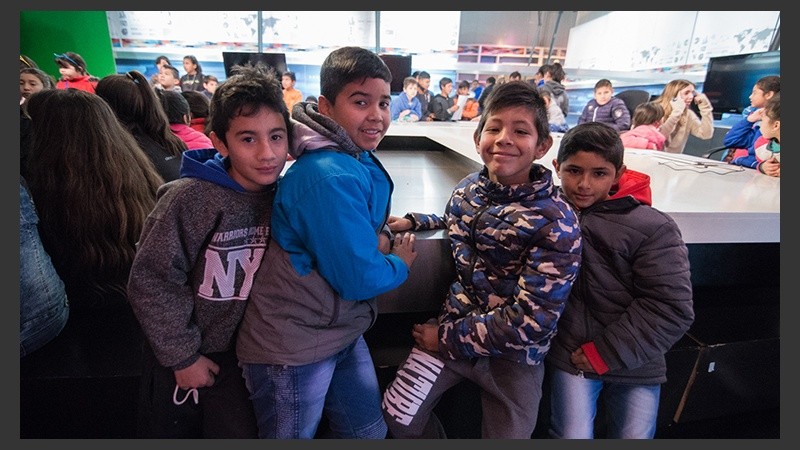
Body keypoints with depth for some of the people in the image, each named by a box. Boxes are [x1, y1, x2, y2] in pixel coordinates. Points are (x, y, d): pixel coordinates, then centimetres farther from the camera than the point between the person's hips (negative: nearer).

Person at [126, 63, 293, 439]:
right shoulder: (189, 198, -23)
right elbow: (151, 280, -18)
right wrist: (182, 354, -13)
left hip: (241, 354, 3)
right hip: (179, 358, -2)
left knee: (244, 433, 15)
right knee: (170, 432, 19)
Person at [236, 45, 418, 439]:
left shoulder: (360, 160, 2)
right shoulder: (330, 177, -28)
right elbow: (358, 277, -26)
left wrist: (379, 239, -5)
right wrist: (400, 264, -7)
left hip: (343, 332, 9)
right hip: (293, 346, -8)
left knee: (370, 433, 22)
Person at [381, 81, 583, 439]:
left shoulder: (557, 223, -21)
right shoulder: (468, 188, -3)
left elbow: (532, 320, -23)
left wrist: (448, 337, -18)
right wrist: (414, 221, 7)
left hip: (514, 354, -3)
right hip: (453, 325, 4)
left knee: (503, 434, 14)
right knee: (398, 414, 1)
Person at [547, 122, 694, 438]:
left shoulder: (653, 229, -12)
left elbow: (672, 307, -12)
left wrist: (607, 352, -12)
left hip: (635, 363, 0)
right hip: (570, 356, 1)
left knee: (634, 436, 14)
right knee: (572, 436, 3)